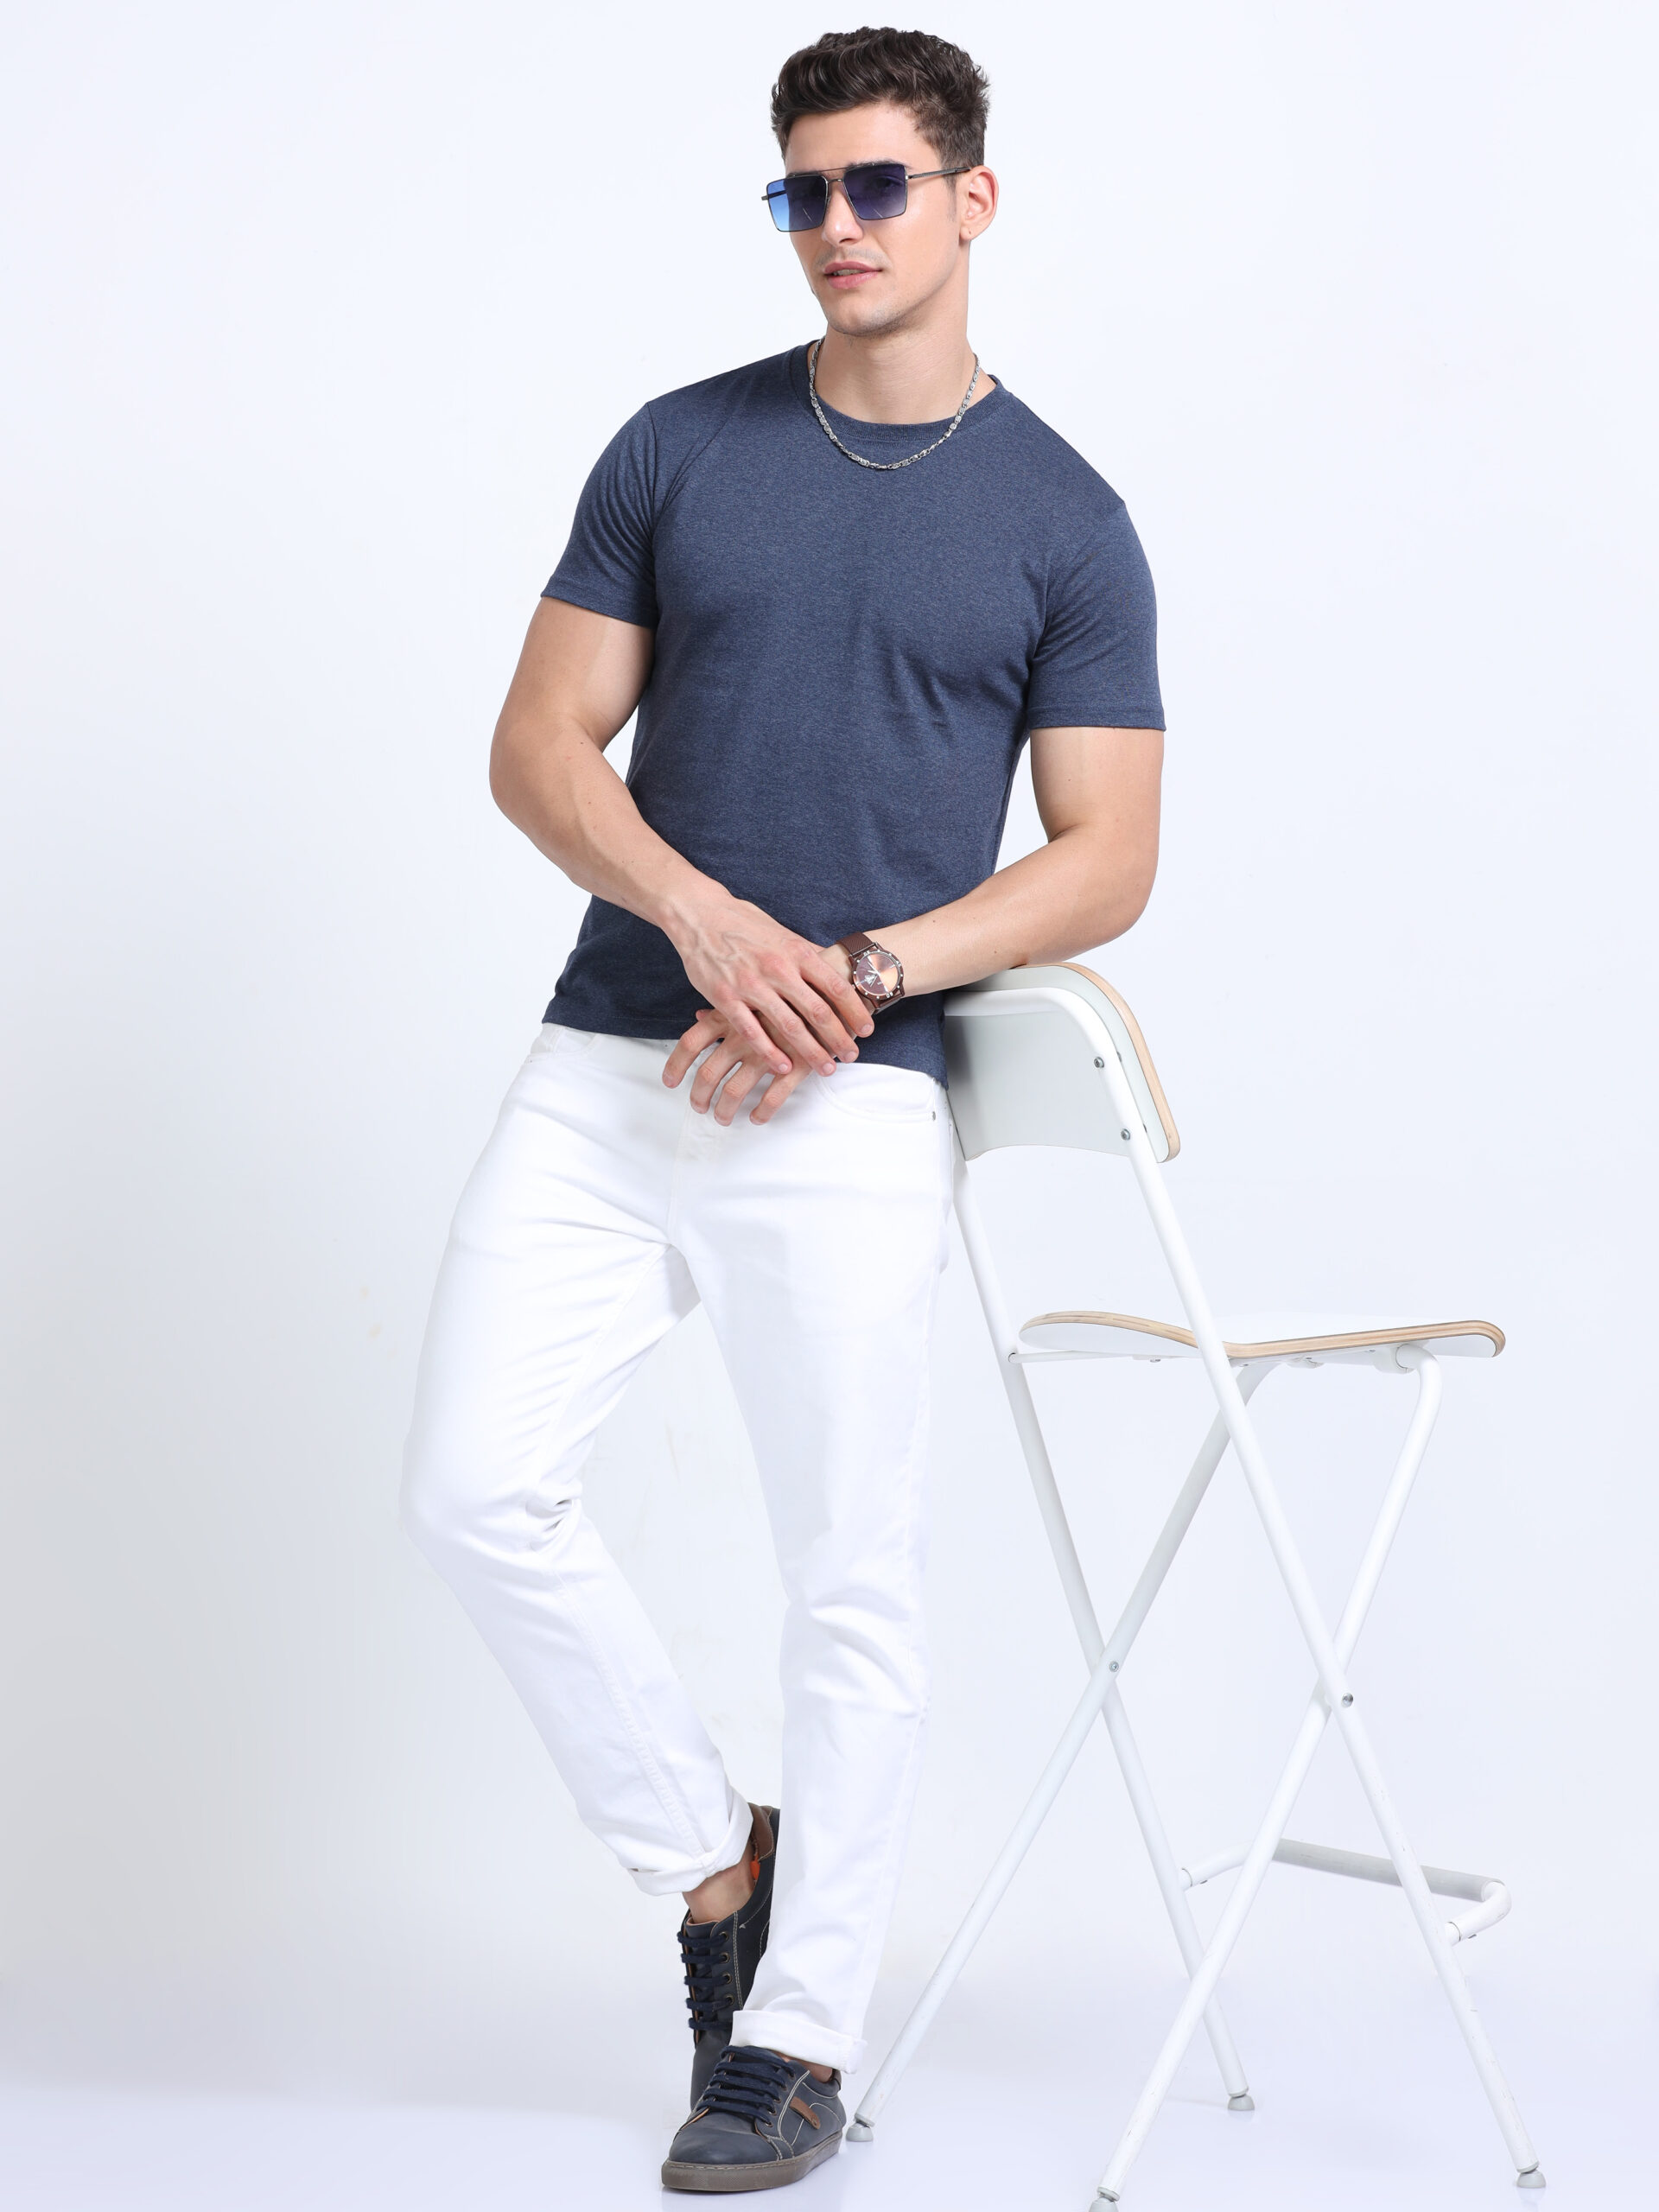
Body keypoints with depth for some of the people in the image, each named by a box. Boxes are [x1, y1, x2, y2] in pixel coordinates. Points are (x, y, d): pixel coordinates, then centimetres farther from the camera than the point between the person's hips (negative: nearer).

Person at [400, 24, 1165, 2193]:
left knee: (851, 1584, 1)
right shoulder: (676, 451, 7)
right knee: (477, 1482, -6)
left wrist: (863, 967, -15)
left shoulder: (1064, 520, 1)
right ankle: (712, 1854, 16)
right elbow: (541, 744, 4)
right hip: (608, 1065, 3)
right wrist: (706, 916, -14)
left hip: (854, 1104, -3)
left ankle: (799, 2037, 17)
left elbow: (1107, 861, -1)